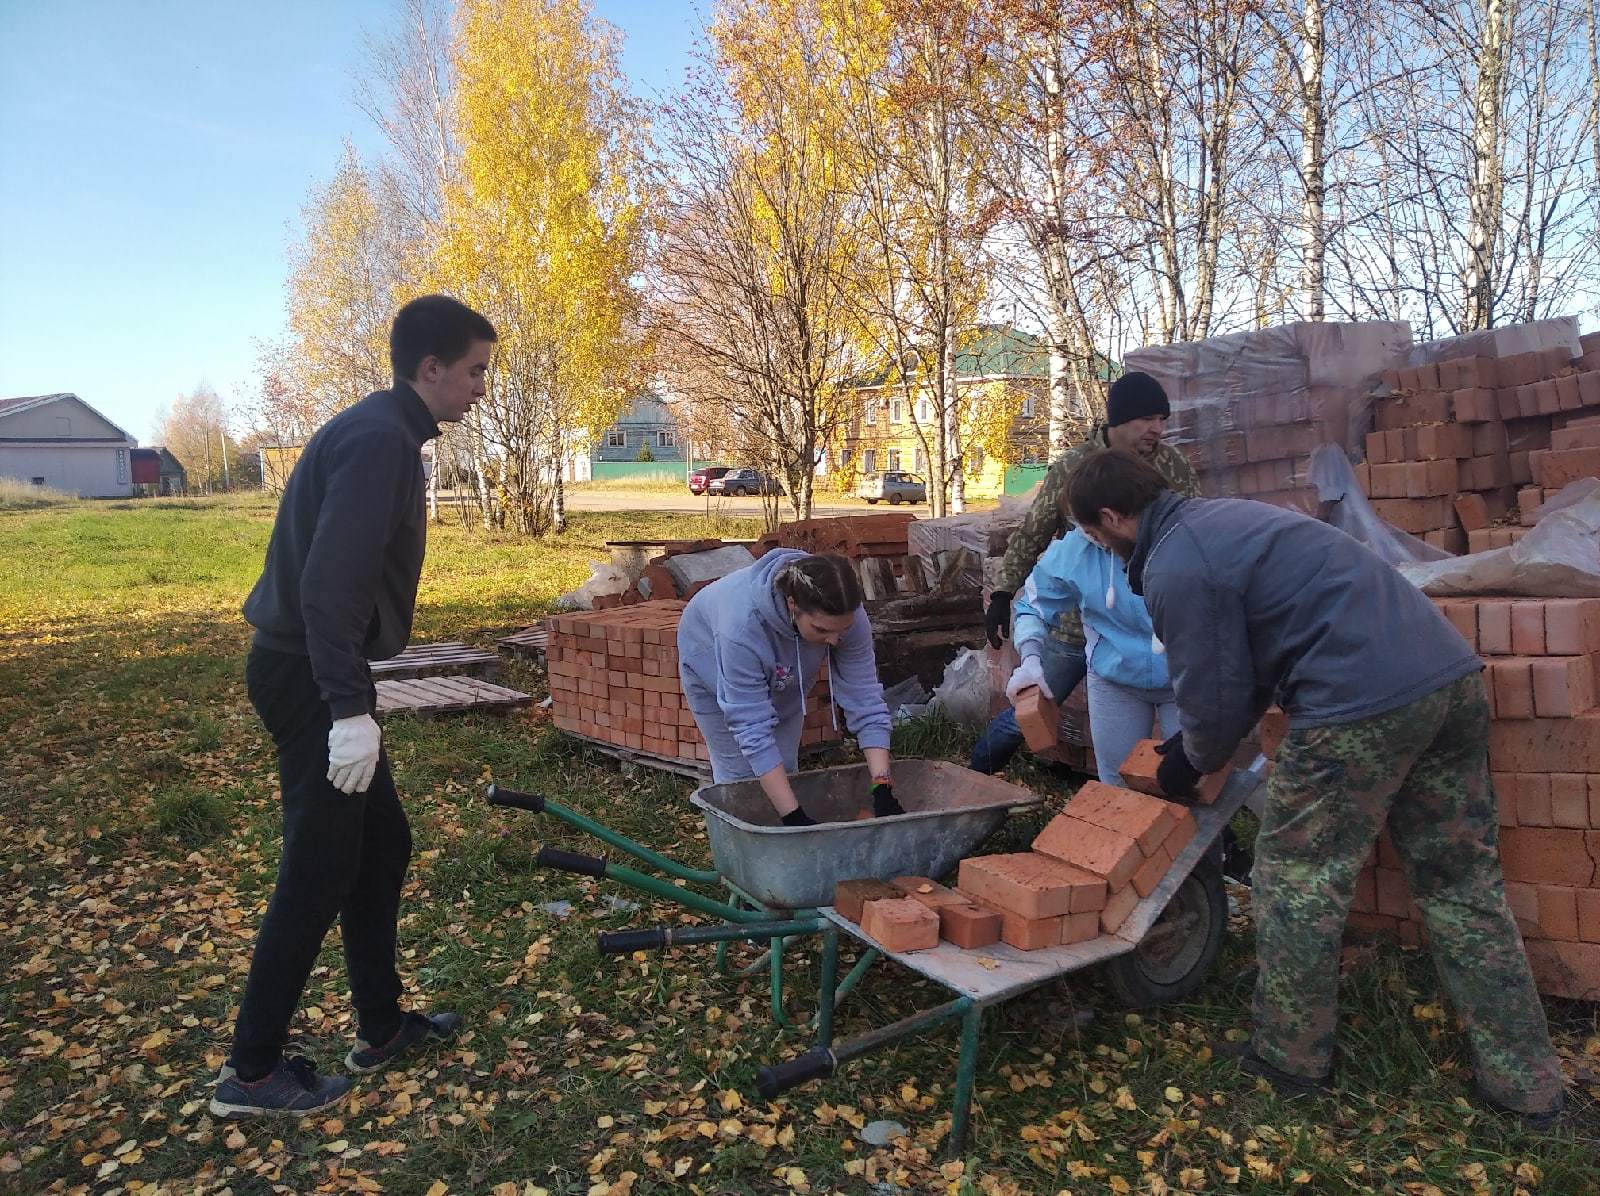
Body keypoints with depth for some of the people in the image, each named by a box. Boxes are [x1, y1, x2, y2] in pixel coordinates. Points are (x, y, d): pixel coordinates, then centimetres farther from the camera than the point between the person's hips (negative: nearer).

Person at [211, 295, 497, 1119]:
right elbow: (329, 582, -27)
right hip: (308, 674, -10)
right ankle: (251, 1072, 15)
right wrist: (349, 710, -27)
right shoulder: (380, 440, -18)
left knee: (382, 846, 16)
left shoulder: (382, 432, 14)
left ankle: (381, 1027, 29)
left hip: (311, 667, 10)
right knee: (318, 871, 0)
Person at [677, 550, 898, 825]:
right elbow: (753, 729, -44)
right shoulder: (742, 626, -47)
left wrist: (883, 789, -40)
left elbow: (866, 701, -31)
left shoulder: (846, 617, -36)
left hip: (784, 675, 3)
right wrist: (795, 817, -45)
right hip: (712, 665, -3)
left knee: (784, 770, 4)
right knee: (739, 773, -5)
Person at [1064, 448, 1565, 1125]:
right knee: (1461, 885, 16)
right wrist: (1202, 741, 28)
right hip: (1453, 677, 10)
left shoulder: (1173, 571, -10)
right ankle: (1526, 1085, 25)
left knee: (1299, 881, 8)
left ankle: (1290, 1060, 22)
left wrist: (1190, 764, 17)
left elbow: (1215, 696, -4)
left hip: (1361, 707, -10)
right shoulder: (1220, 514, 20)